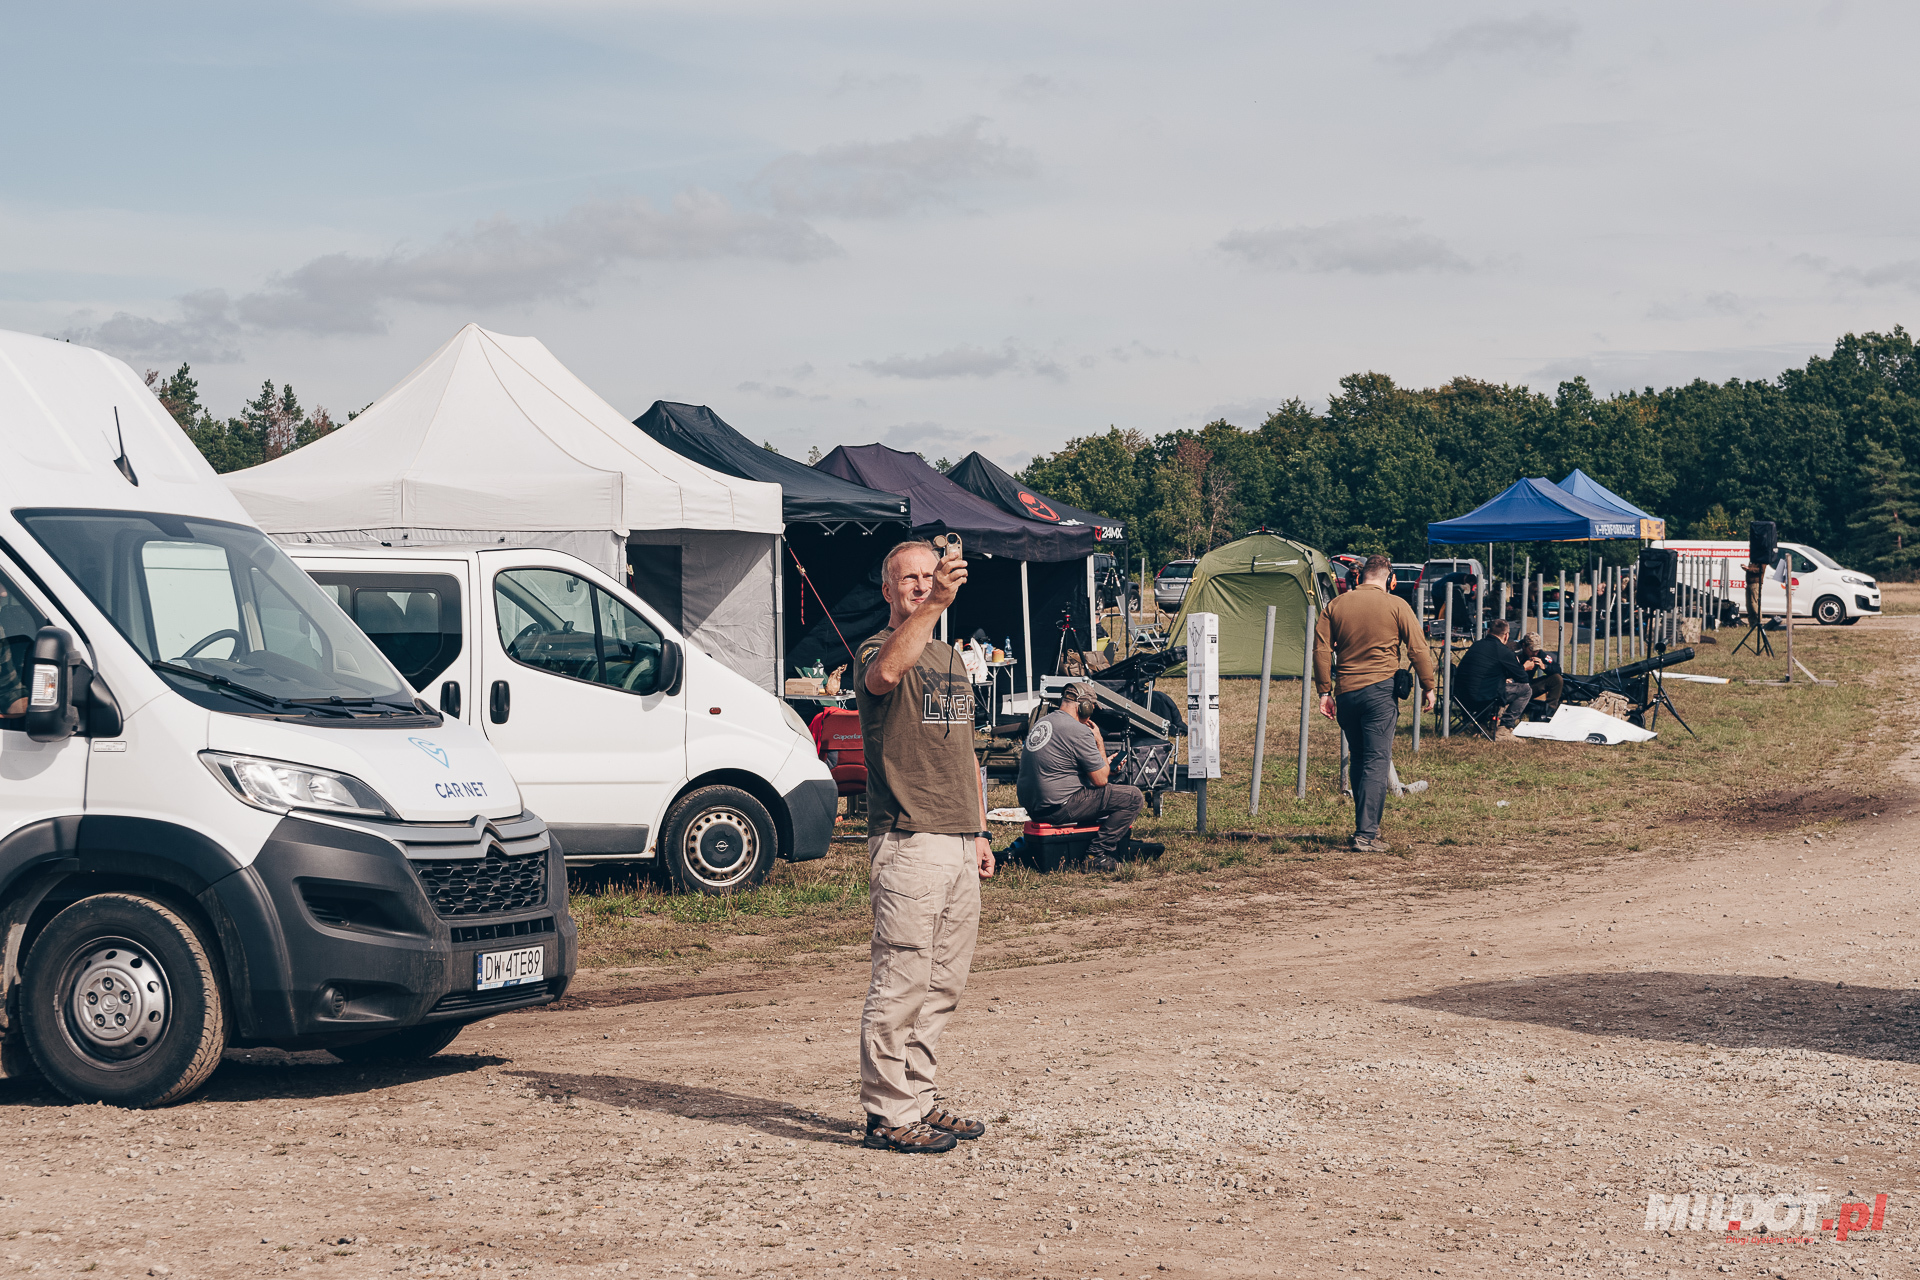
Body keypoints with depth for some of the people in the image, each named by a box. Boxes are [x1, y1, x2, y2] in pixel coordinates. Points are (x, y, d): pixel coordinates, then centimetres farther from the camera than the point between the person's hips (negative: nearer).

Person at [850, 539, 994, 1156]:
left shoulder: (951, 659, 20)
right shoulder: (878, 651, -7)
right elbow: (886, 673, -35)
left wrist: (980, 832, 20)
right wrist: (934, 605, -43)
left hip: (959, 846, 9)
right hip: (908, 844, -8)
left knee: (942, 986, 11)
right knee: (901, 984, -7)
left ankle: (918, 1101, 20)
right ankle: (888, 1114, -2)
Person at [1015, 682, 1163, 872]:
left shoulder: (1042, 722, 13)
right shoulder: (1078, 731, -16)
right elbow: (1101, 780, -11)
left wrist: (1104, 764, 24)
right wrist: (1099, 742, 2)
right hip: (1058, 809, -10)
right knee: (1133, 797, -5)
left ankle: (1122, 846, 33)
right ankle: (1097, 854, -4)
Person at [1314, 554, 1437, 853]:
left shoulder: (1335, 607, 8)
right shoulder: (1396, 606, 0)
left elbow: (1321, 651, 3)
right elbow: (1418, 649, -2)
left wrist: (1324, 691, 6)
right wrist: (1428, 687, 5)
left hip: (1345, 693, 4)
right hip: (1380, 690, -4)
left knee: (1358, 759, 17)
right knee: (1377, 761, -5)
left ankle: (1366, 826, 23)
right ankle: (1367, 834, -13)